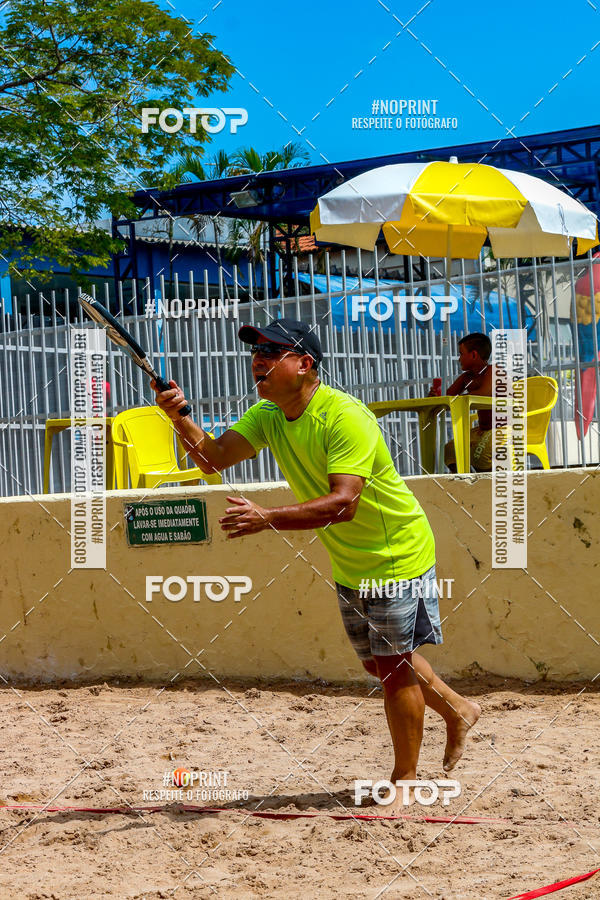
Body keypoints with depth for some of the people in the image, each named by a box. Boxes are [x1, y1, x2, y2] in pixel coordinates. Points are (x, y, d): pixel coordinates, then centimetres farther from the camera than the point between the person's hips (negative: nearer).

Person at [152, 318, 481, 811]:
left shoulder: (345, 417, -29)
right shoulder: (268, 416, -4)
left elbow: (342, 503, -38)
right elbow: (213, 458, -8)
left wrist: (266, 518, -46)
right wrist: (180, 418, -26)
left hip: (397, 555, -8)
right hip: (349, 564, 8)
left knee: (393, 664, -3)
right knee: (378, 662, 18)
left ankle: (406, 778, 12)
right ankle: (457, 709, 42)